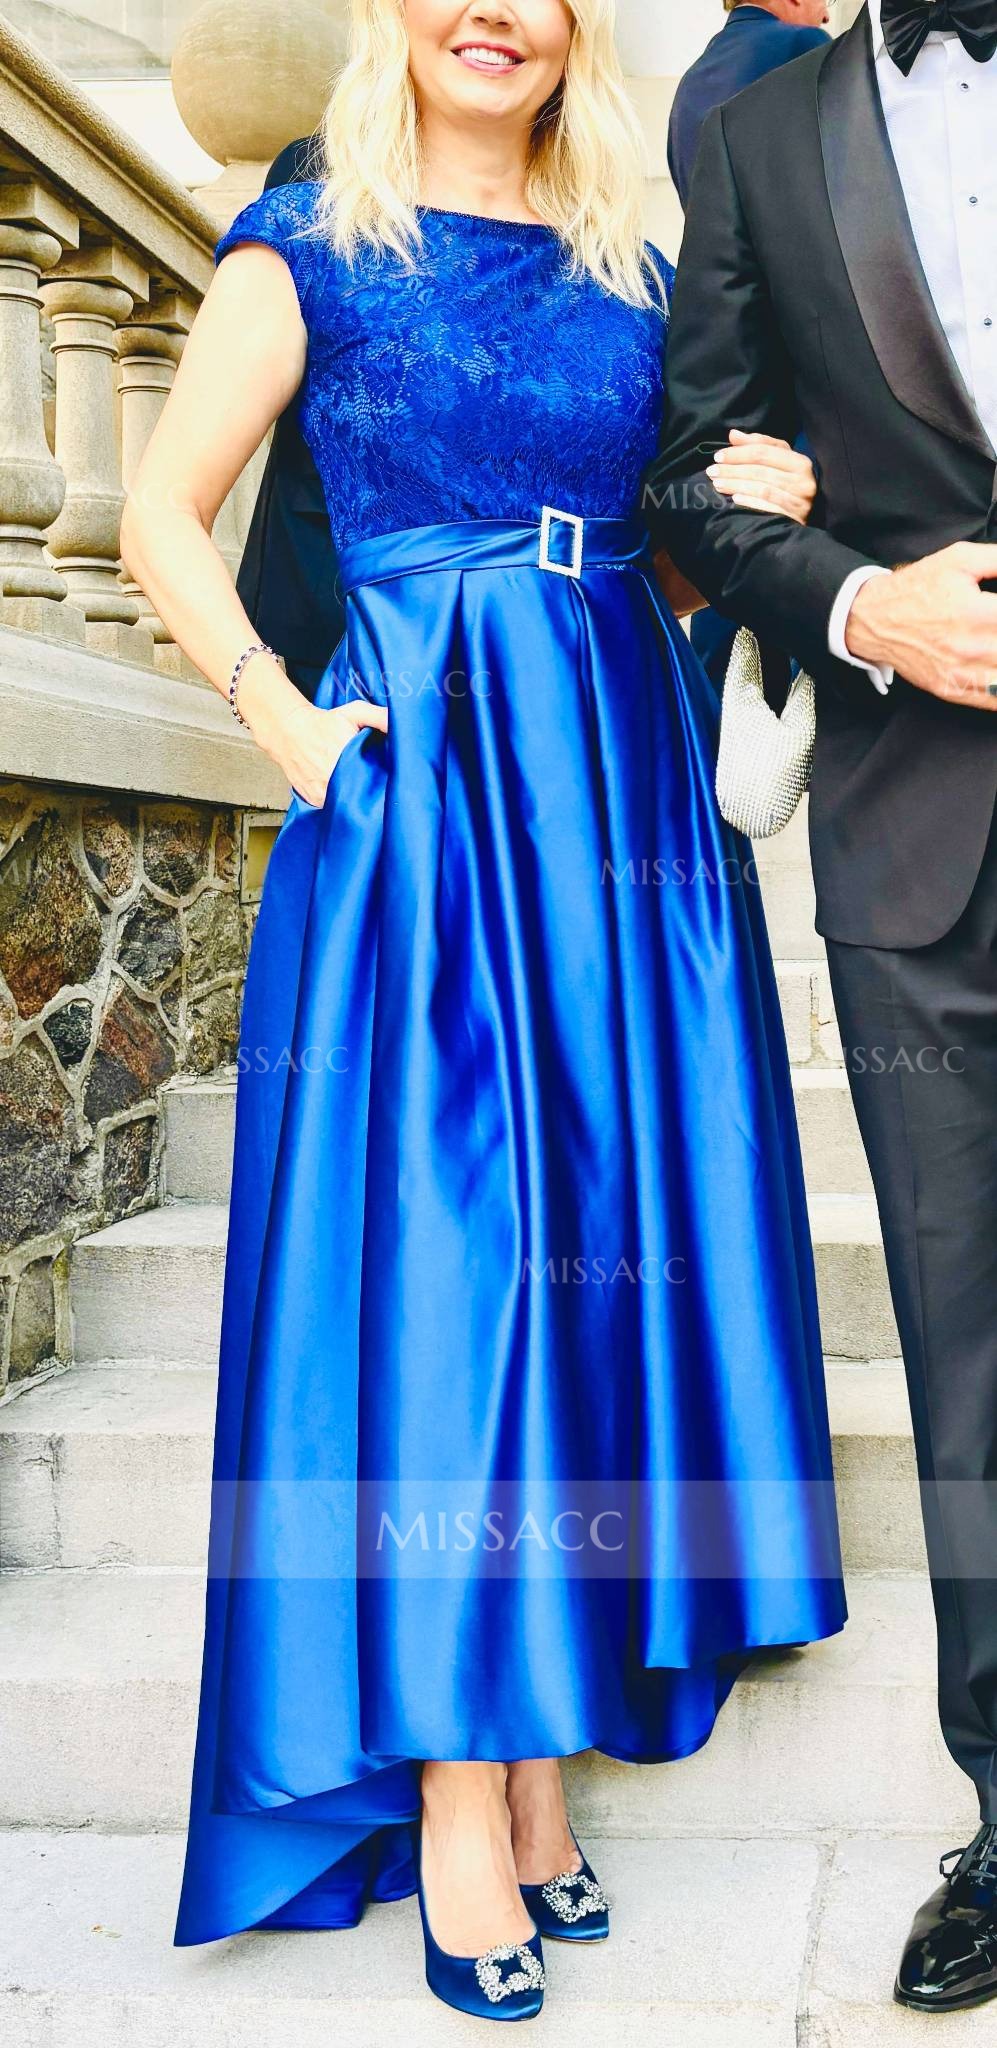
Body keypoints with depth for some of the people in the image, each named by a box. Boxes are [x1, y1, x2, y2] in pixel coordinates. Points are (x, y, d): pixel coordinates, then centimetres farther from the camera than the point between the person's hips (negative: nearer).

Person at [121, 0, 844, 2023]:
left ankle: (540, 1745, 18)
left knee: (595, 1250, 5)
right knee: (438, 1263, -8)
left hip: (623, 802, 5)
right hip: (421, 810, -4)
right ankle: (456, 1810, 1)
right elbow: (162, 521, 4)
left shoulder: (629, 273, 17)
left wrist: (750, 512, 2)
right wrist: (295, 730, -7)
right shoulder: (309, 248, 5)